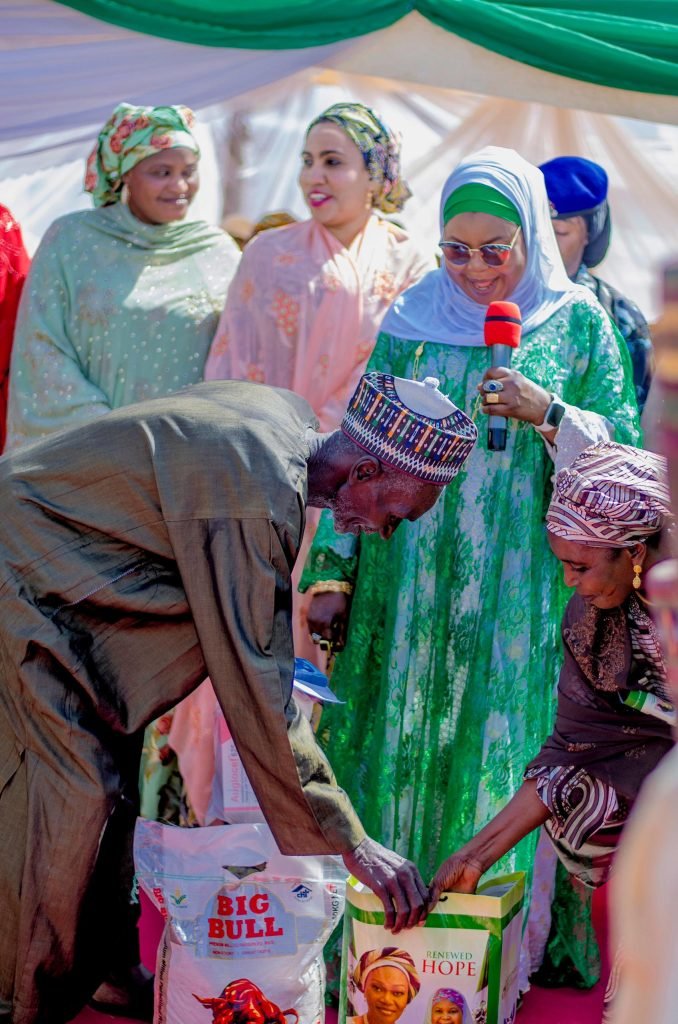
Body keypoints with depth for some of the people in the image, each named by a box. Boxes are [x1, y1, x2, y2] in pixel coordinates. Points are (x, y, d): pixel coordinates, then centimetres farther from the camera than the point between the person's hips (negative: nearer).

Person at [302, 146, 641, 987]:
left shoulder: (577, 322, 2)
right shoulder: (411, 321, 6)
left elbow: (623, 452, 1)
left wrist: (548, 415, -16)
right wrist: (331, 571, 1)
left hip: (518, 592, -1)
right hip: (410, 588, 2)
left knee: (500, 758, 0)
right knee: (400, 747, 4)